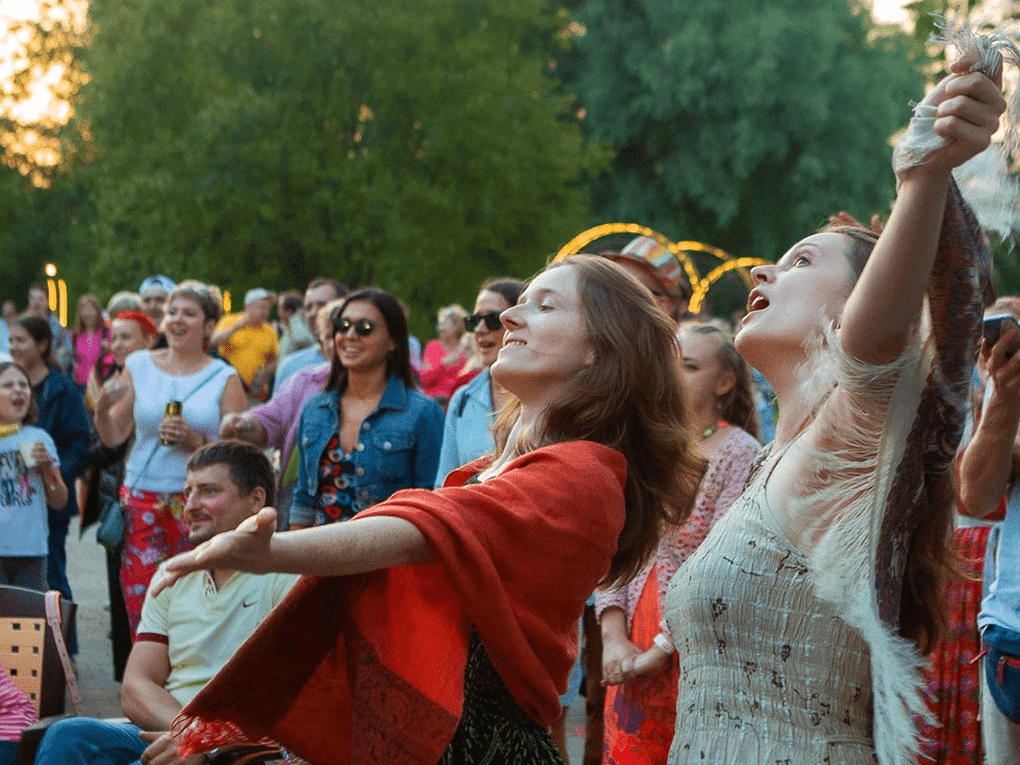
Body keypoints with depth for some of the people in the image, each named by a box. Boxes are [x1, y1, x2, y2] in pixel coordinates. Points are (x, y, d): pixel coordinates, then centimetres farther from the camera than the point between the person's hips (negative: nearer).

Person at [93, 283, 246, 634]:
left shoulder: (224, 378, 5)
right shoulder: (139, 366, 10)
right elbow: (114, 437, 11)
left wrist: (197, 441, -14)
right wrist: (103, 407, -9)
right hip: (142, 501, 2)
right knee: (140, 603, -4)